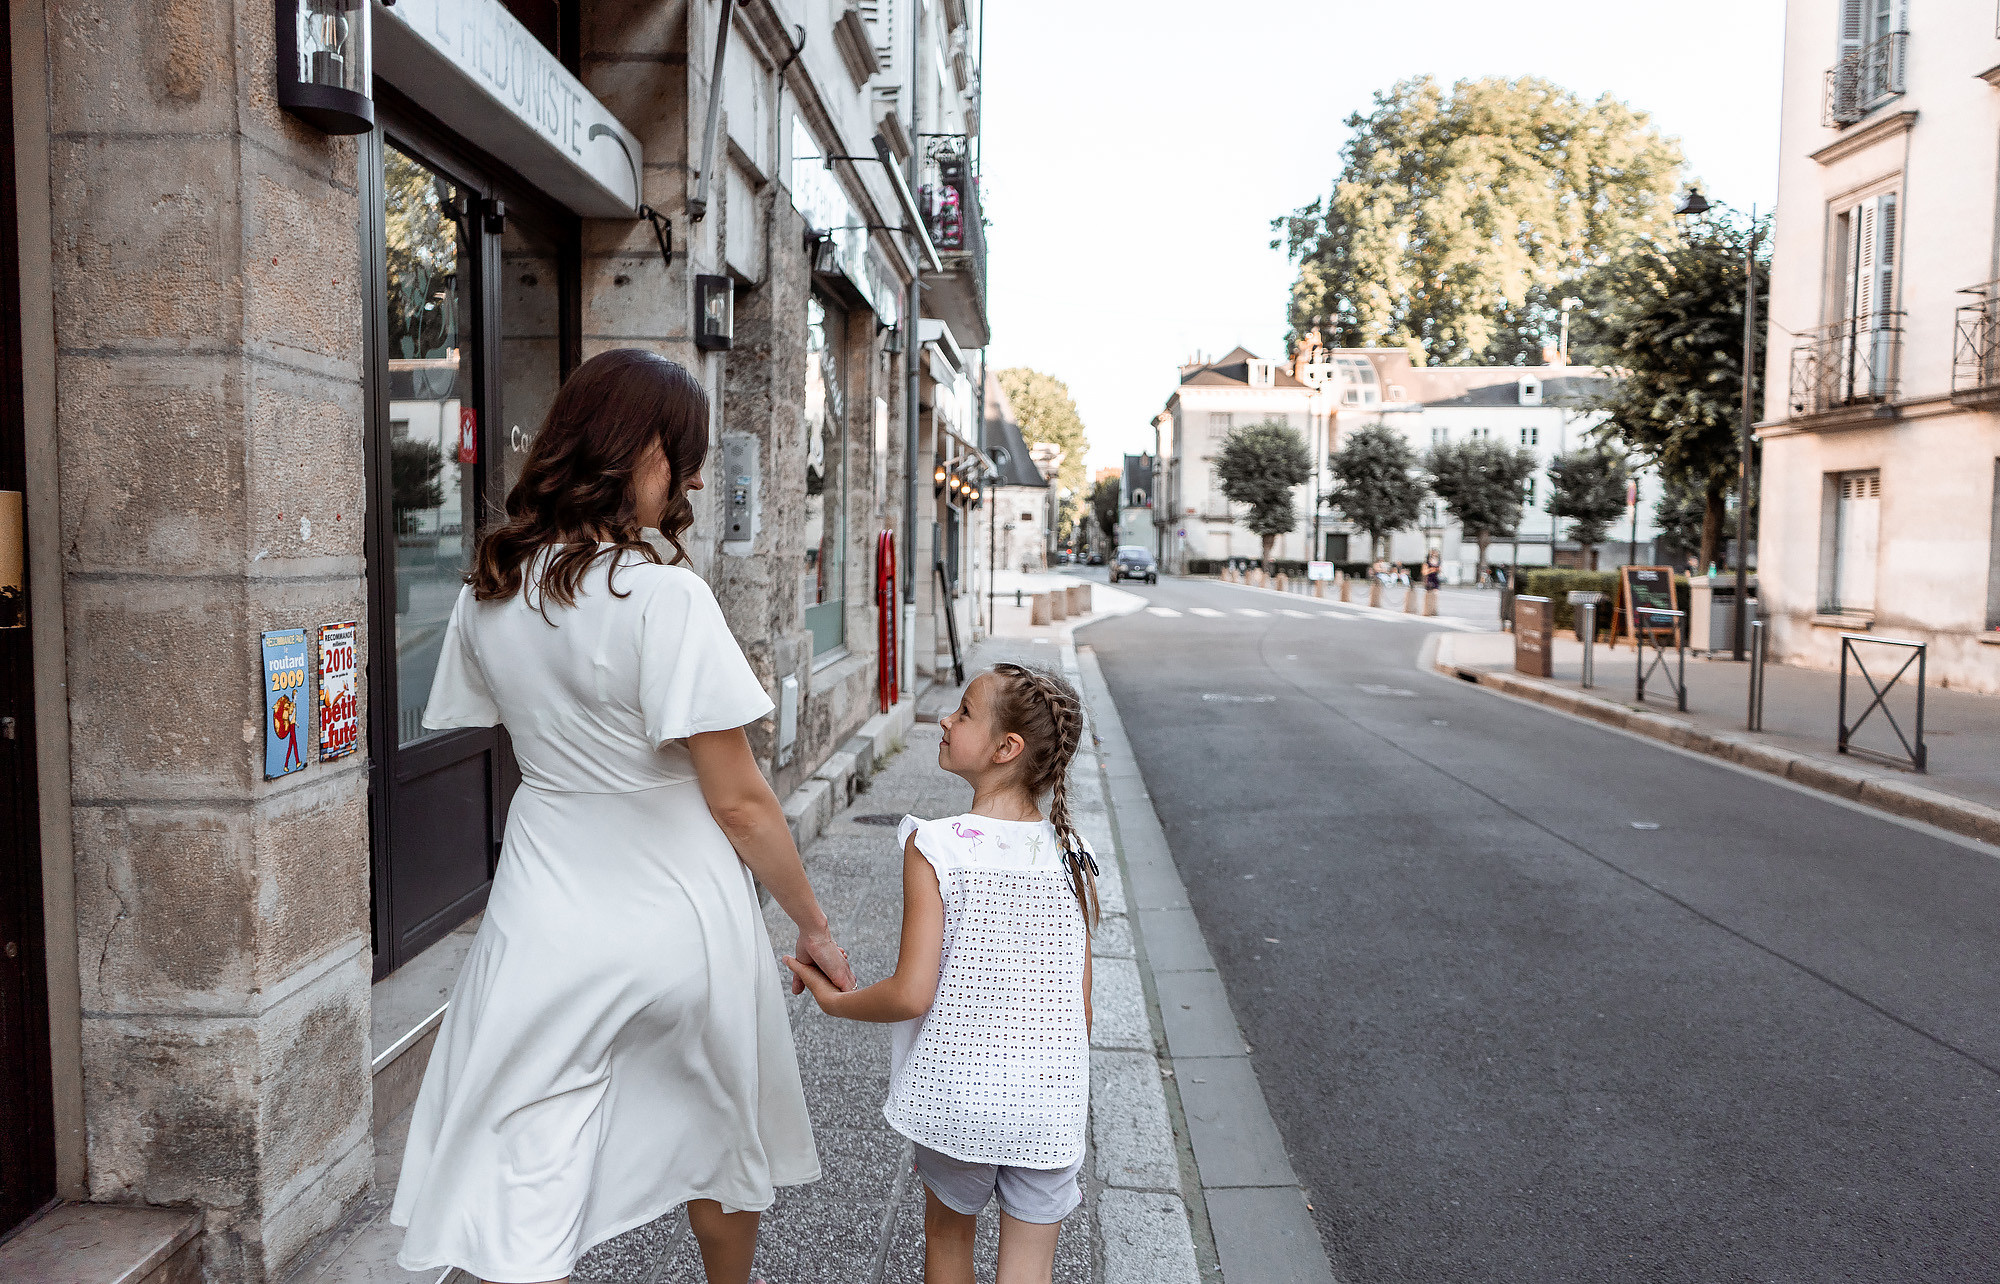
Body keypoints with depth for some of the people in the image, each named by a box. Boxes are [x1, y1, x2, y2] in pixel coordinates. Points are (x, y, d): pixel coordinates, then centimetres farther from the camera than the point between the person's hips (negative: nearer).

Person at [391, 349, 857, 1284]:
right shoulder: (665, 595, -19)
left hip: (547, 918, 4)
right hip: (681, 921, -3)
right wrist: (814, 927, -6)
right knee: (723, 1142, 24)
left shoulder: (487, 591, 0)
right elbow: (737, 801, -16)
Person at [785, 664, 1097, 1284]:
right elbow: (1082, 1008, 2)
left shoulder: (935, 848, -15)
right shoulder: (1073, 858, -3)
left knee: (948, 1232, 25)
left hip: (957, 1094, -1)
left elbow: (912, 994, -17)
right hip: (1050, 1101, 2)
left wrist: (835, 1001, 3)